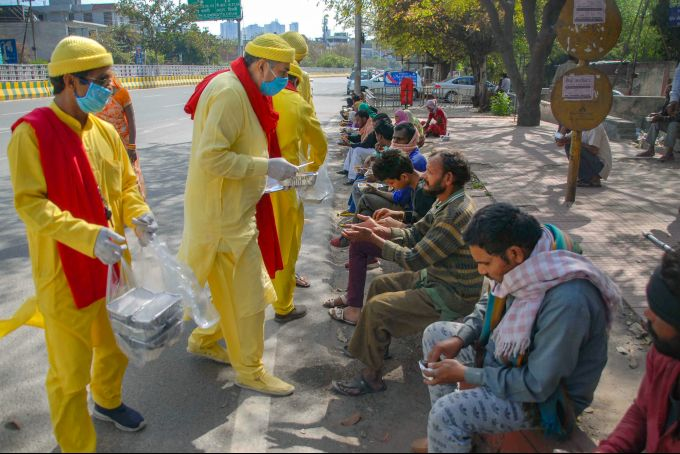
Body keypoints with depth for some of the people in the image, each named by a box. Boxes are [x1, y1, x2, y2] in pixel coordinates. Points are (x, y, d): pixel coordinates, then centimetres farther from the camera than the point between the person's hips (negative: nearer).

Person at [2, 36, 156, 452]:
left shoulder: (105, 131, 4)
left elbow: (127, 183, 12)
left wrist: (138, 214, -8)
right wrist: (88, 235, -31)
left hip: (113, 265, 7)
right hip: (65, 274, -6)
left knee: (115, 345, 26)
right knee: (70, 372, 7)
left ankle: (108, 401, 54)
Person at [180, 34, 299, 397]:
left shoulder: (243, 92, 12)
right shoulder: (229, 94, -21)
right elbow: (211, 157, -27)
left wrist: (269, 170, 9)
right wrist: (266, 166, -24)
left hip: (232, 209, 10)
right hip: (224, 214, -10)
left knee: (225, 282, 22)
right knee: (247, 291, -1)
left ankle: (203, 341, 40)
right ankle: (250, 370, 14)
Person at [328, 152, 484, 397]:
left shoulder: (456, 215, -28)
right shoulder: (446, 202, 4)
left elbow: (414, 259, -25)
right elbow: (414, 234, 9)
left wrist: (372, 238, -17)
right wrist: (378, 228, -4)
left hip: (451, 296, -10)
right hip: (436, 276, 10)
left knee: (376, 307, -16)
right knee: (379, 285, 15)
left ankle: (371, 378, 1)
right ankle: (376, 345, 30)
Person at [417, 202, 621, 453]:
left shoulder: (567, 300, -36)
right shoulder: (527, 261, -12)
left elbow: (537, 386, -29)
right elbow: (490, 302, 8)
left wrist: (466, 375, -22)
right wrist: (460, 338, -7)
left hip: (547, 395, -9)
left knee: (446, 413, -26)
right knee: (435, 333, 10)